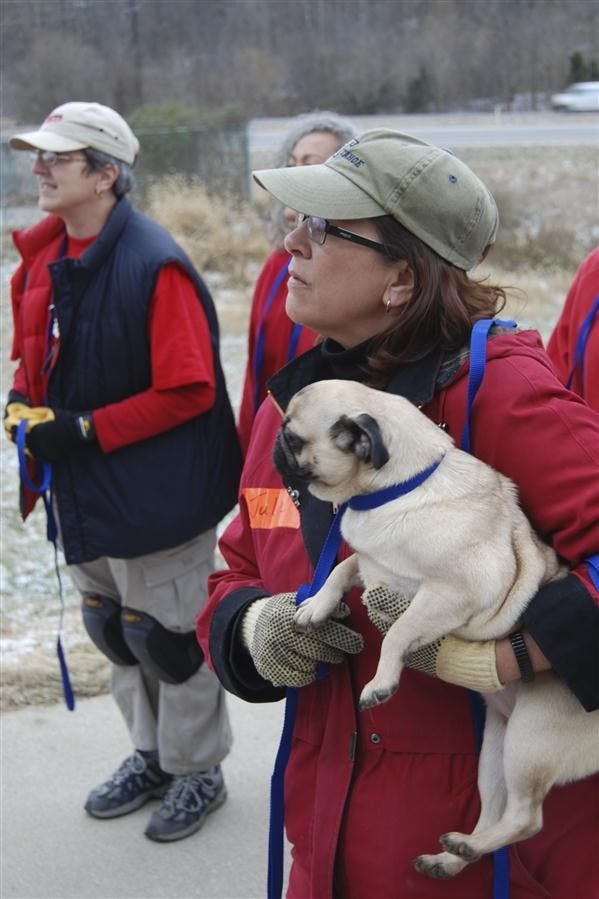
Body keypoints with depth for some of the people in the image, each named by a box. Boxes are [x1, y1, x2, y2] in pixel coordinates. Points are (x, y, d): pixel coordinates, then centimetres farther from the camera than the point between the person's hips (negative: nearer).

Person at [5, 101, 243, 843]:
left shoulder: (154, 265, -22)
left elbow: (189, 391, -22)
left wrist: (87, 430, -21)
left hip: (154, 493, -8)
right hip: (82, 491, 8)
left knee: (168, 638, 8)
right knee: (113, 630, 20)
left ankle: (197, 770, 29)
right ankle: (152, 753, 40)